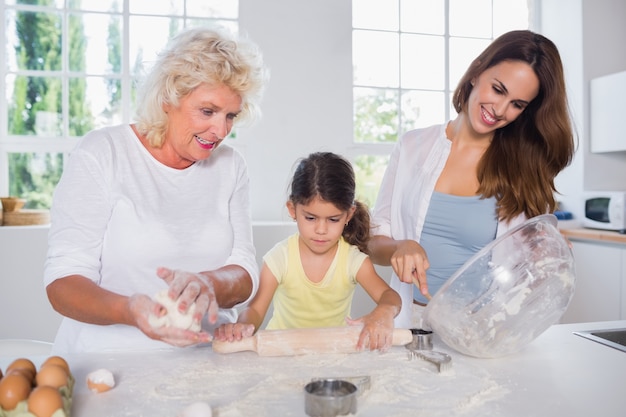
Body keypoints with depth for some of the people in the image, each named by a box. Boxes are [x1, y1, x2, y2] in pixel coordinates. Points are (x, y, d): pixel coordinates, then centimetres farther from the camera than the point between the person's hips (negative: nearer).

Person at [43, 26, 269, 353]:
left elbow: (245, 277, -3)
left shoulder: (230, 166, 3)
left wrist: (207, 285, -25)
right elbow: (63, 282, -11)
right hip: (107, 359, -4)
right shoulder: (100, 154, -7)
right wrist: (127, 310, -31)